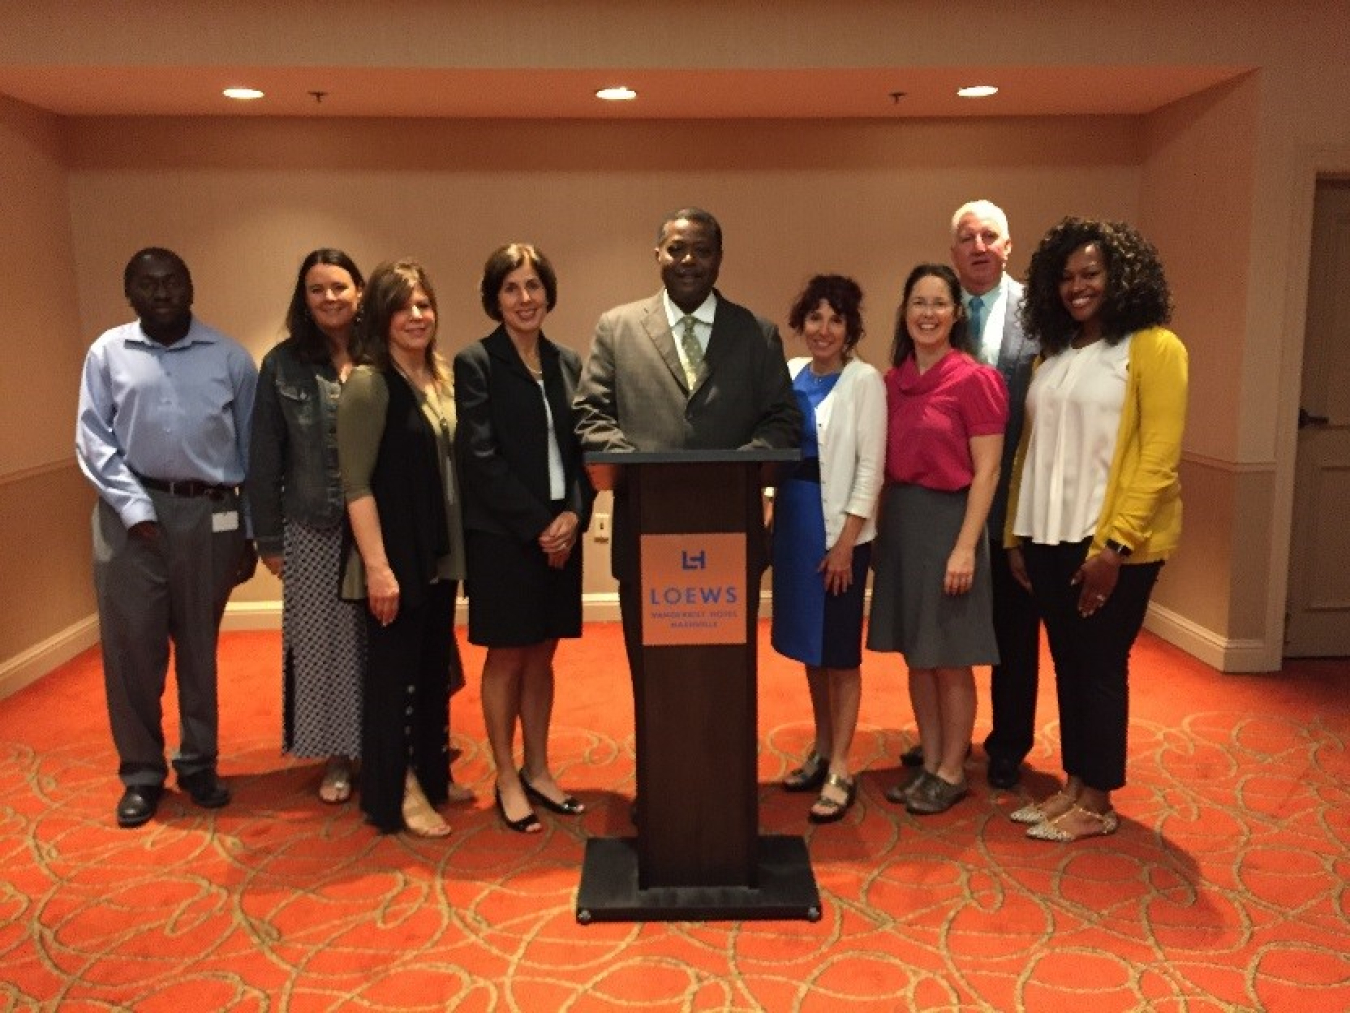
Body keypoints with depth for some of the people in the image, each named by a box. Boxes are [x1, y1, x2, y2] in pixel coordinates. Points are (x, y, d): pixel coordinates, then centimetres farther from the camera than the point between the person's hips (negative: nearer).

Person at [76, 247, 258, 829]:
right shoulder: (108, 353, 5)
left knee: (199, 648, 10)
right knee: (131, 648, 4)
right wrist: (137, 509, -11)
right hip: (130, 513, 0)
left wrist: (252, 530, 4)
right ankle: (141, 773, 21)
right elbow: (92, 440, 0)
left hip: (209, 515, 0)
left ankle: (199, 763, 26)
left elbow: (252, 447, 5)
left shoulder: (228, 357, 5)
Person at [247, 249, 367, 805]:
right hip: (312, 531, 1)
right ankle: (336, 756, 25)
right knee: (323, 642, 9)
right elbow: (264, 459, 3)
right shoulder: (283, 365, 1)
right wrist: (268, 537, 1)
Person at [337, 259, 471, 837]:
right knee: (395, 670, 4)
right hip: (396, 556, -7)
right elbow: (356, 483, -17)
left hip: (440, 554, 7)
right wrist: (377, 566, -21)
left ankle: (431, 775, 32)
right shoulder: (368, 383, -13)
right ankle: (396, 795, 18)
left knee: (435, 666, 17)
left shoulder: (439, 379, 8)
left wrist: (456, 547, 8)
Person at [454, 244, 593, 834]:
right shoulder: (475, 363, -6)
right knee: (506, 657, 5)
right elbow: (480, 458, -12)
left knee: (541, 655, 13)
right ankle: (507, 780, 19)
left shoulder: (568, 363, 9)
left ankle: (537, 771, 27)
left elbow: (579, 450, 8)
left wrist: (573, 515, -8)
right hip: (502, 535, -5)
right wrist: (537, 525, -15)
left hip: (560, 533, 5)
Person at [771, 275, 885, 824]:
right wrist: (772, 517, 4)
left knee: (839, 650, 1)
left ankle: (839, 772, 10)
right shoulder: (791, 373, 8)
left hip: (840, 529, -6)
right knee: (808, 643, 14)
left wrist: (845, 543, -15)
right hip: (793, 521, 6)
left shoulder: (864, 380, -8)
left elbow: (870, 468, -11)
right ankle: (822, 749, 30)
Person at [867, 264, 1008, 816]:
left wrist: (965, 546, -17)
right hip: (899, 520, 6)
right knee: (916, 654, 13)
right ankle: (929, 764, 27)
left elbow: (986, 471, -12)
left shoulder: (974, 378, -10)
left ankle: (952, 772, 21)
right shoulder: (893, 380, 7)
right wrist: (879, 528, 8)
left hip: (947, 519, -6)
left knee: (950, 658, 5)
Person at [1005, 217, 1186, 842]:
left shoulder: (1153, 348, -7)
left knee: (1100, 667, 3)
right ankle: (1073, 785, 25)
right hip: (1049, 536, 6)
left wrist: (1115, 543, -19)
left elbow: (1159, 459, -13)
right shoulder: (1054, 352, 13)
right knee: (1067, 665, 12)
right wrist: (1016, 533, 9)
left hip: (1112, 542, -6)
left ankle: (1097, 803, 17)